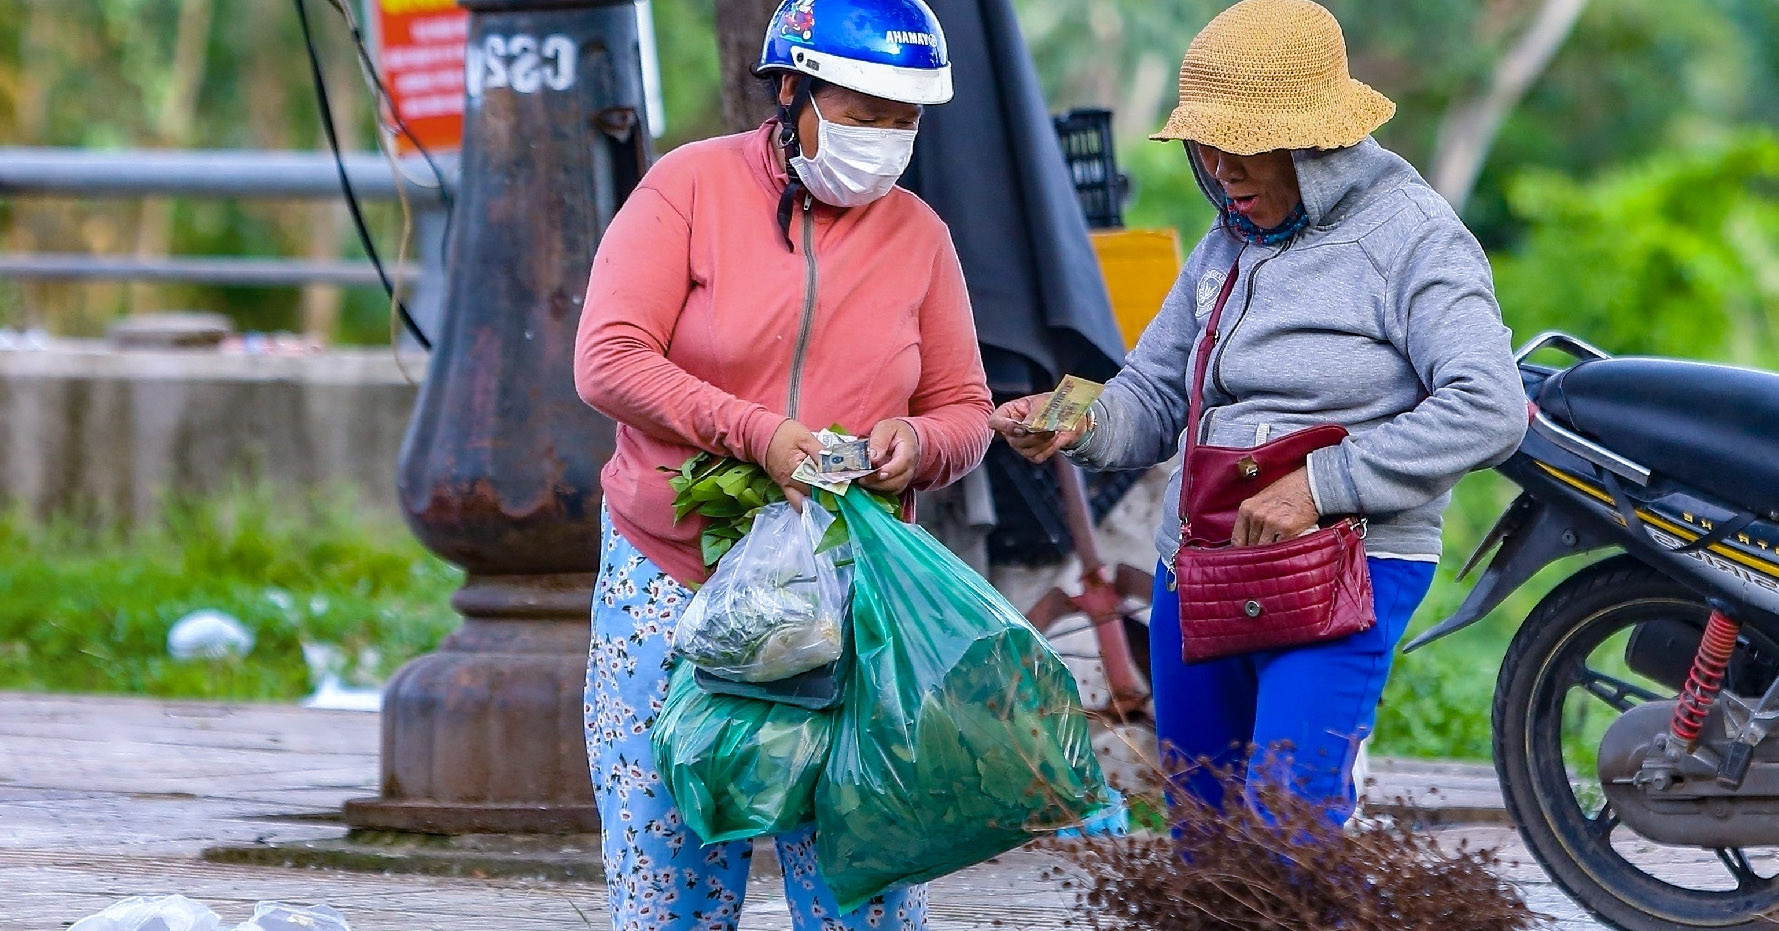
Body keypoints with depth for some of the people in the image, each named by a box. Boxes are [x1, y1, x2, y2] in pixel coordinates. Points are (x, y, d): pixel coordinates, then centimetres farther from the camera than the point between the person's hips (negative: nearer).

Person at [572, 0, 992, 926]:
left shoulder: (916, 233, 8)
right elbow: (608, 360, -10)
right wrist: (754, 433, -22)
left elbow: (965, 408, 13)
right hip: (674, 587, -2)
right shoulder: (691, 187, -2)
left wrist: (919, 442, -12)